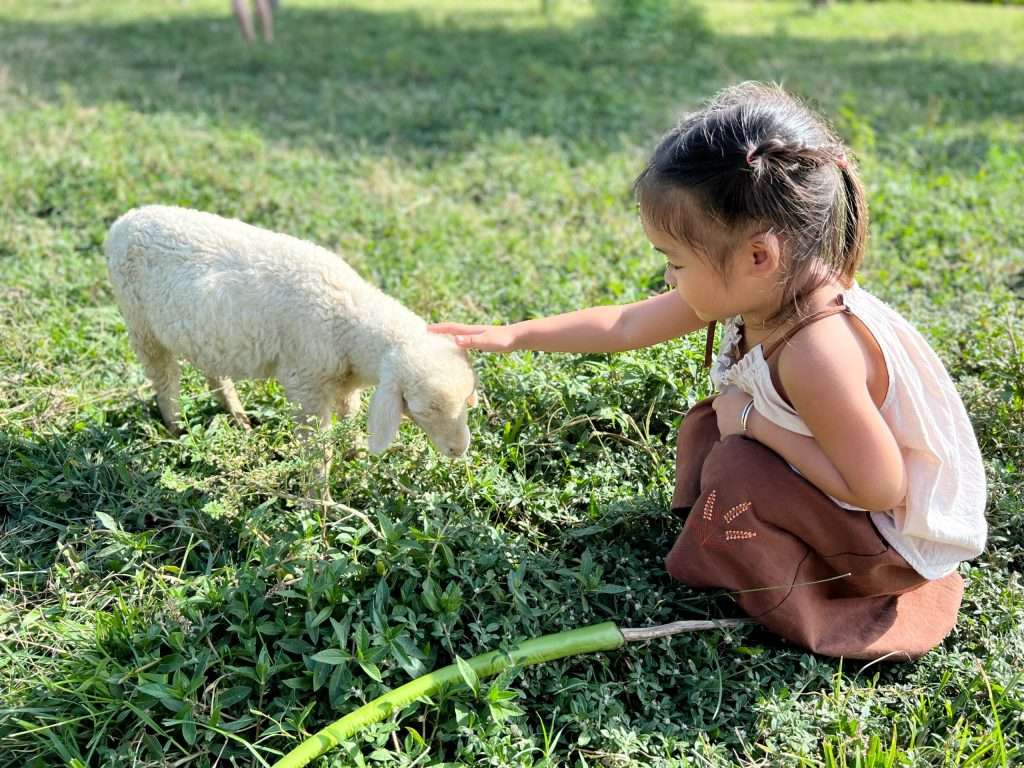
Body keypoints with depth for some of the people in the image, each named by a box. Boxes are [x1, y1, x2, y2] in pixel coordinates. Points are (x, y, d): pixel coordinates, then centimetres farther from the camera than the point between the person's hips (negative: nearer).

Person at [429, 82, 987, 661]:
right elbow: (627, 325, -2)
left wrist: (754, 421, -25)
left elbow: (878, 490, -31)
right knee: (707, 426, 6)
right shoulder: (761, 287, -12)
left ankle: (802, 616, -2)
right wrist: (513, 336, 2)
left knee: (737, 468, -22)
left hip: (900, 531, -8)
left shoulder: (817, 350, -38)